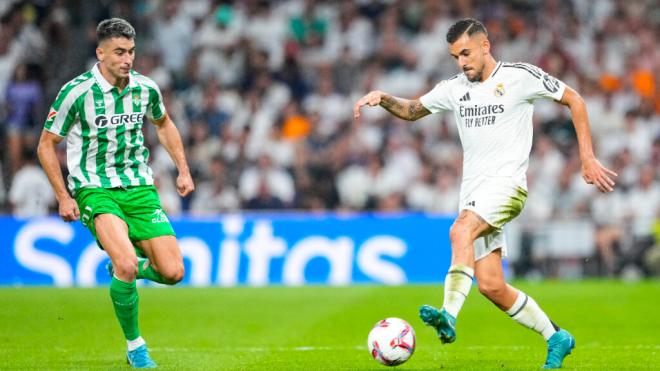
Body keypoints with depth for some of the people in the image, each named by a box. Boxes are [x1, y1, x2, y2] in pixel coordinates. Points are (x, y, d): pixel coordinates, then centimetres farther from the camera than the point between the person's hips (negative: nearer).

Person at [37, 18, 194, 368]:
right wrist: (63, 197, -7)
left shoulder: (146, 88, -1)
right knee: (127, 264, -27)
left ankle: (122, 267, 25)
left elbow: (163, 123, 22)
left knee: (172, 272, -8)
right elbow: (46, 145, -2)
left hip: (139, 187, 4)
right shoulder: (76, 92, -13)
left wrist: (183, 169, 15)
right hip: (94, 190, -4)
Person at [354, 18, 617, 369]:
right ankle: (556, 338, 17)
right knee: (491, 286, 0)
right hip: (473, 192, 6)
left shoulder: (520, 76, -2)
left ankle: (449, 316, -47)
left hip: (506, 184, -6)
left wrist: (587, 157, 0)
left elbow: (573, 100, 5)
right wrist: (382, 98, 4)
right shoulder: (454, 88, 14)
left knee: (461, 231, -34)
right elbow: (411, 110, 26)